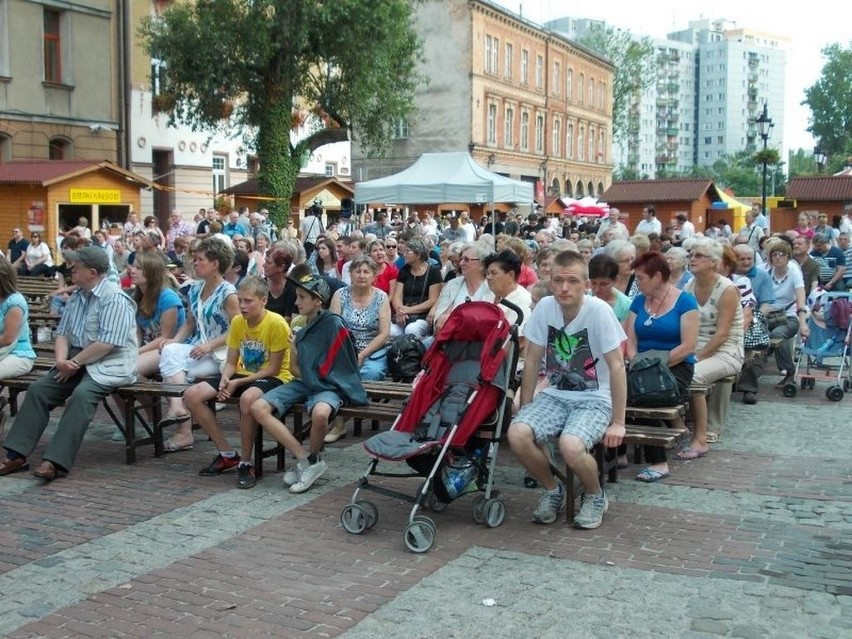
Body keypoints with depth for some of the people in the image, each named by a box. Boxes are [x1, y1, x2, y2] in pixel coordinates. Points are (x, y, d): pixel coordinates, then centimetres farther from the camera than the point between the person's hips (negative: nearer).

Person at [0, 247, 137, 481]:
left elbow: (107, 343, -23)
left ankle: (55, 461, -34)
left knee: (81, 395, -33)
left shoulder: (114, 298, -15)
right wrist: (61, 359, -8)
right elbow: (63, 332, 13)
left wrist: (75, 362, -15)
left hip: (109, 363, -8)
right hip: (77, 360, 8)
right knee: (38, 389, -7)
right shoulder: (77, 297, 13)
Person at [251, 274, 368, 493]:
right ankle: (306, 459, -11)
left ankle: (311, 459, -6)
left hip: (328, 387, -7)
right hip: (303, 384, 7)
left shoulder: (333, 324, -10)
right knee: (258, 408, -13)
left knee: (320, 413, -40)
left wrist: (308, 376, 4)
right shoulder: (300, 328, 11)